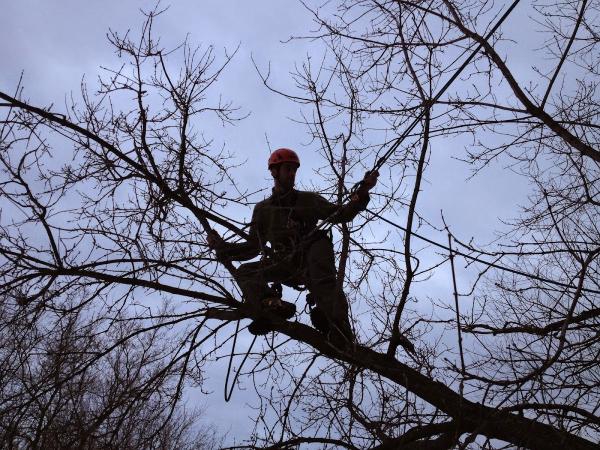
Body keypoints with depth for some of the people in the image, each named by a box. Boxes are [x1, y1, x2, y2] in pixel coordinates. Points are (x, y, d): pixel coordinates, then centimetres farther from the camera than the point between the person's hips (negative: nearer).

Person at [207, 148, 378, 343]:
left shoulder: (308, 200, 16)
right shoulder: (263, 209, 21)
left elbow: (340, 214, 2)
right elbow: (253, 247, 22)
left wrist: (362, 192, -12)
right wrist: (222, 247, 9)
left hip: (312, 261, -3)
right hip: (285, 266, 3)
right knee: (243, 272, -11)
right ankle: (269, 305, -45)